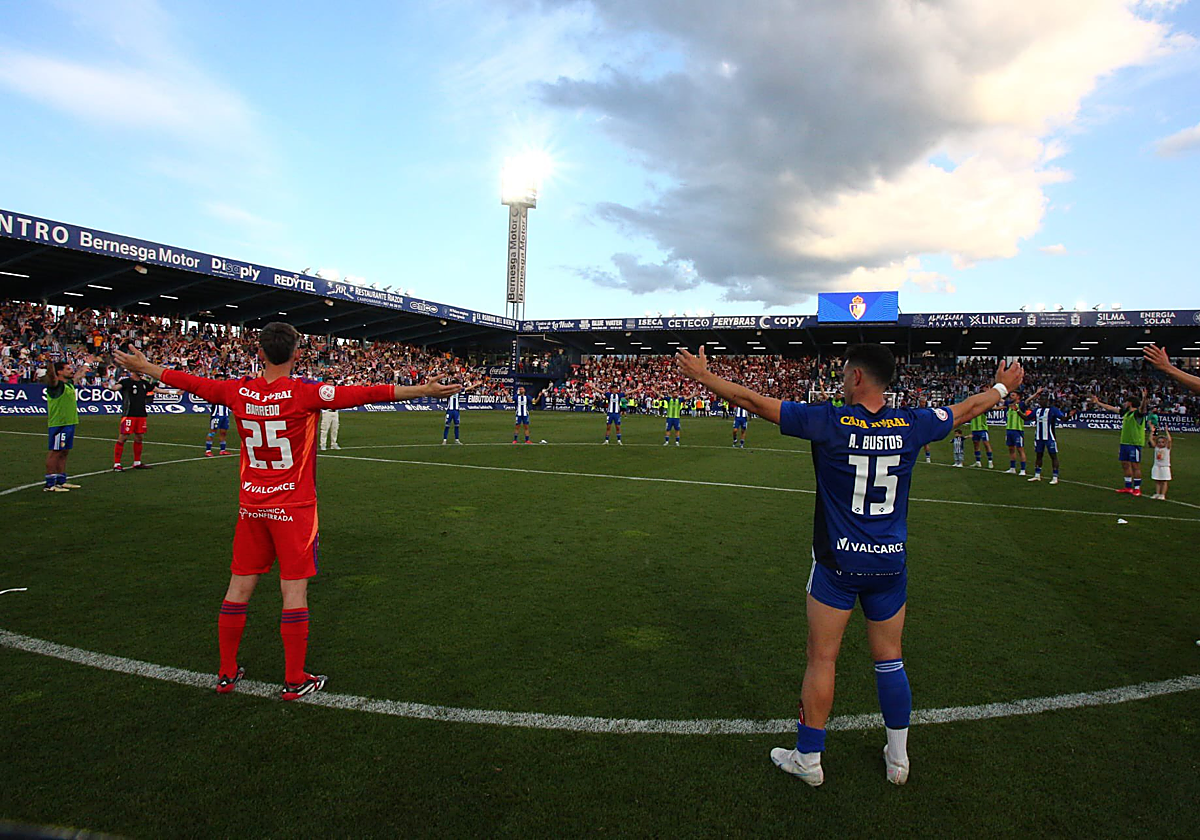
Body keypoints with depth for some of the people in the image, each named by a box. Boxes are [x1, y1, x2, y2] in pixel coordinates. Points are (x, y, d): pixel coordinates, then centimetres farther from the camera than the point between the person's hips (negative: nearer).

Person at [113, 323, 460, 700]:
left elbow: (191, 382, 14)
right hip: (294, 507, -5)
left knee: (239, 587, 14)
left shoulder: (239, 391, -2)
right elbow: (364, 394, -22)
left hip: (251, 505, 5)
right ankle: (294, 680, 13)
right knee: (294, 590, 3)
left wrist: (142, 366, 32)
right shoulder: (305, 392, -16)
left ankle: (227, 673, 29)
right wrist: (424, 390, -23)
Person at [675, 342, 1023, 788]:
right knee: (889, 659, 18)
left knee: (821, 660, 8)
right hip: (890, 563, 4)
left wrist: (703, 375, 1)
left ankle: (808, 759, 23)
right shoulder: (911, 425, -3)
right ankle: (898, 759, 33)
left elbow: (754, 402, -10)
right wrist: (1003, 386, 36)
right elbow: (968, 408, 16)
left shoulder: (829, 422, -14)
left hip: (837, 563, -4)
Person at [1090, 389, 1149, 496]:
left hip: (1135, 443, -8)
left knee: (1135, 465, -4)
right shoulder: (1126, 412, 15)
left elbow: (1142, 409, -33)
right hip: (1124, 442, 8)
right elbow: (1111, 408, 25)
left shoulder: (1137, 413, -10)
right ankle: (1128, 487, 19)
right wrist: (1097, 402, 31)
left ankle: (1137, 489, 2)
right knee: (1125, 464, 11)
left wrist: (1144, 400, -53)